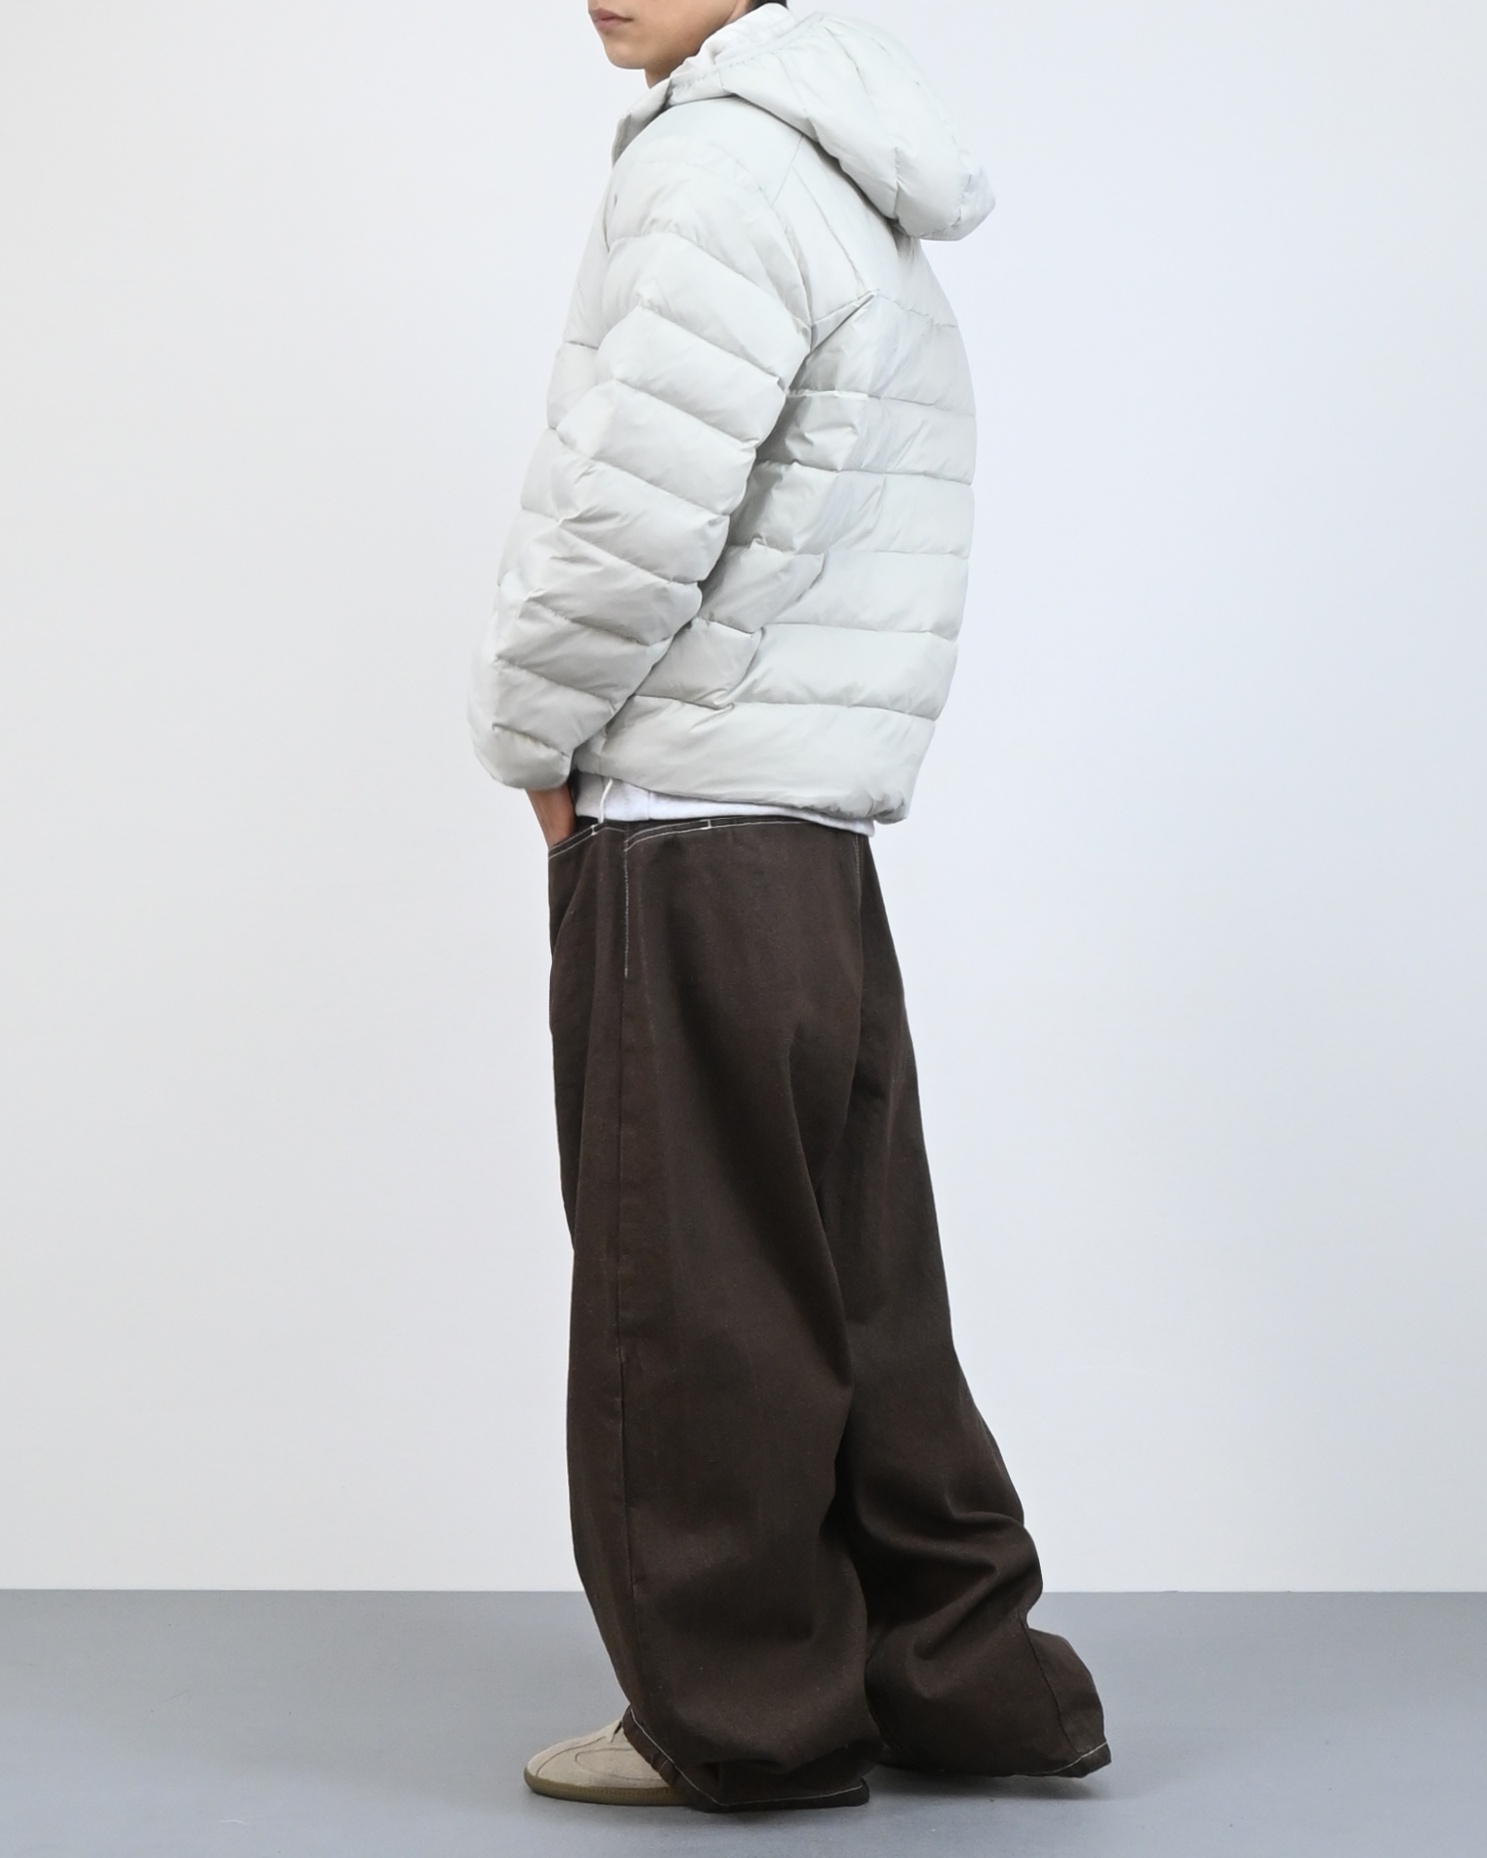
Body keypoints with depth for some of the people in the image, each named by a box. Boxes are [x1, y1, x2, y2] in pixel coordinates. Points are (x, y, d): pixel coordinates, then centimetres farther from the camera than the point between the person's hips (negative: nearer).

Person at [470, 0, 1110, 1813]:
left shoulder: (720, 166, -13)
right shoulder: (857, 197, 18)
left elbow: (635, 520, -20)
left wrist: (532, 732, -5)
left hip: (683, 833, -9)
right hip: (813, 836, 9)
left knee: (692, 1294, 0)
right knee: (848, 1288, 13)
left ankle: (744, 1715, 9)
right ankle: (956, 1679, 20)